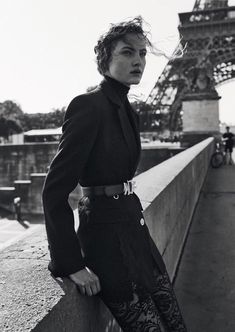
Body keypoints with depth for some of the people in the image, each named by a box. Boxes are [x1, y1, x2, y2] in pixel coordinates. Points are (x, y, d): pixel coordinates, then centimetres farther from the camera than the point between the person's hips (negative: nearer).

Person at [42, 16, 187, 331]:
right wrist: (72, 265, -15)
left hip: (133, 225, 8)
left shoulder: (128, 109, 10)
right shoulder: (89, 105, -17)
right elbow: (54, 190, -18)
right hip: (106, 234, -8)